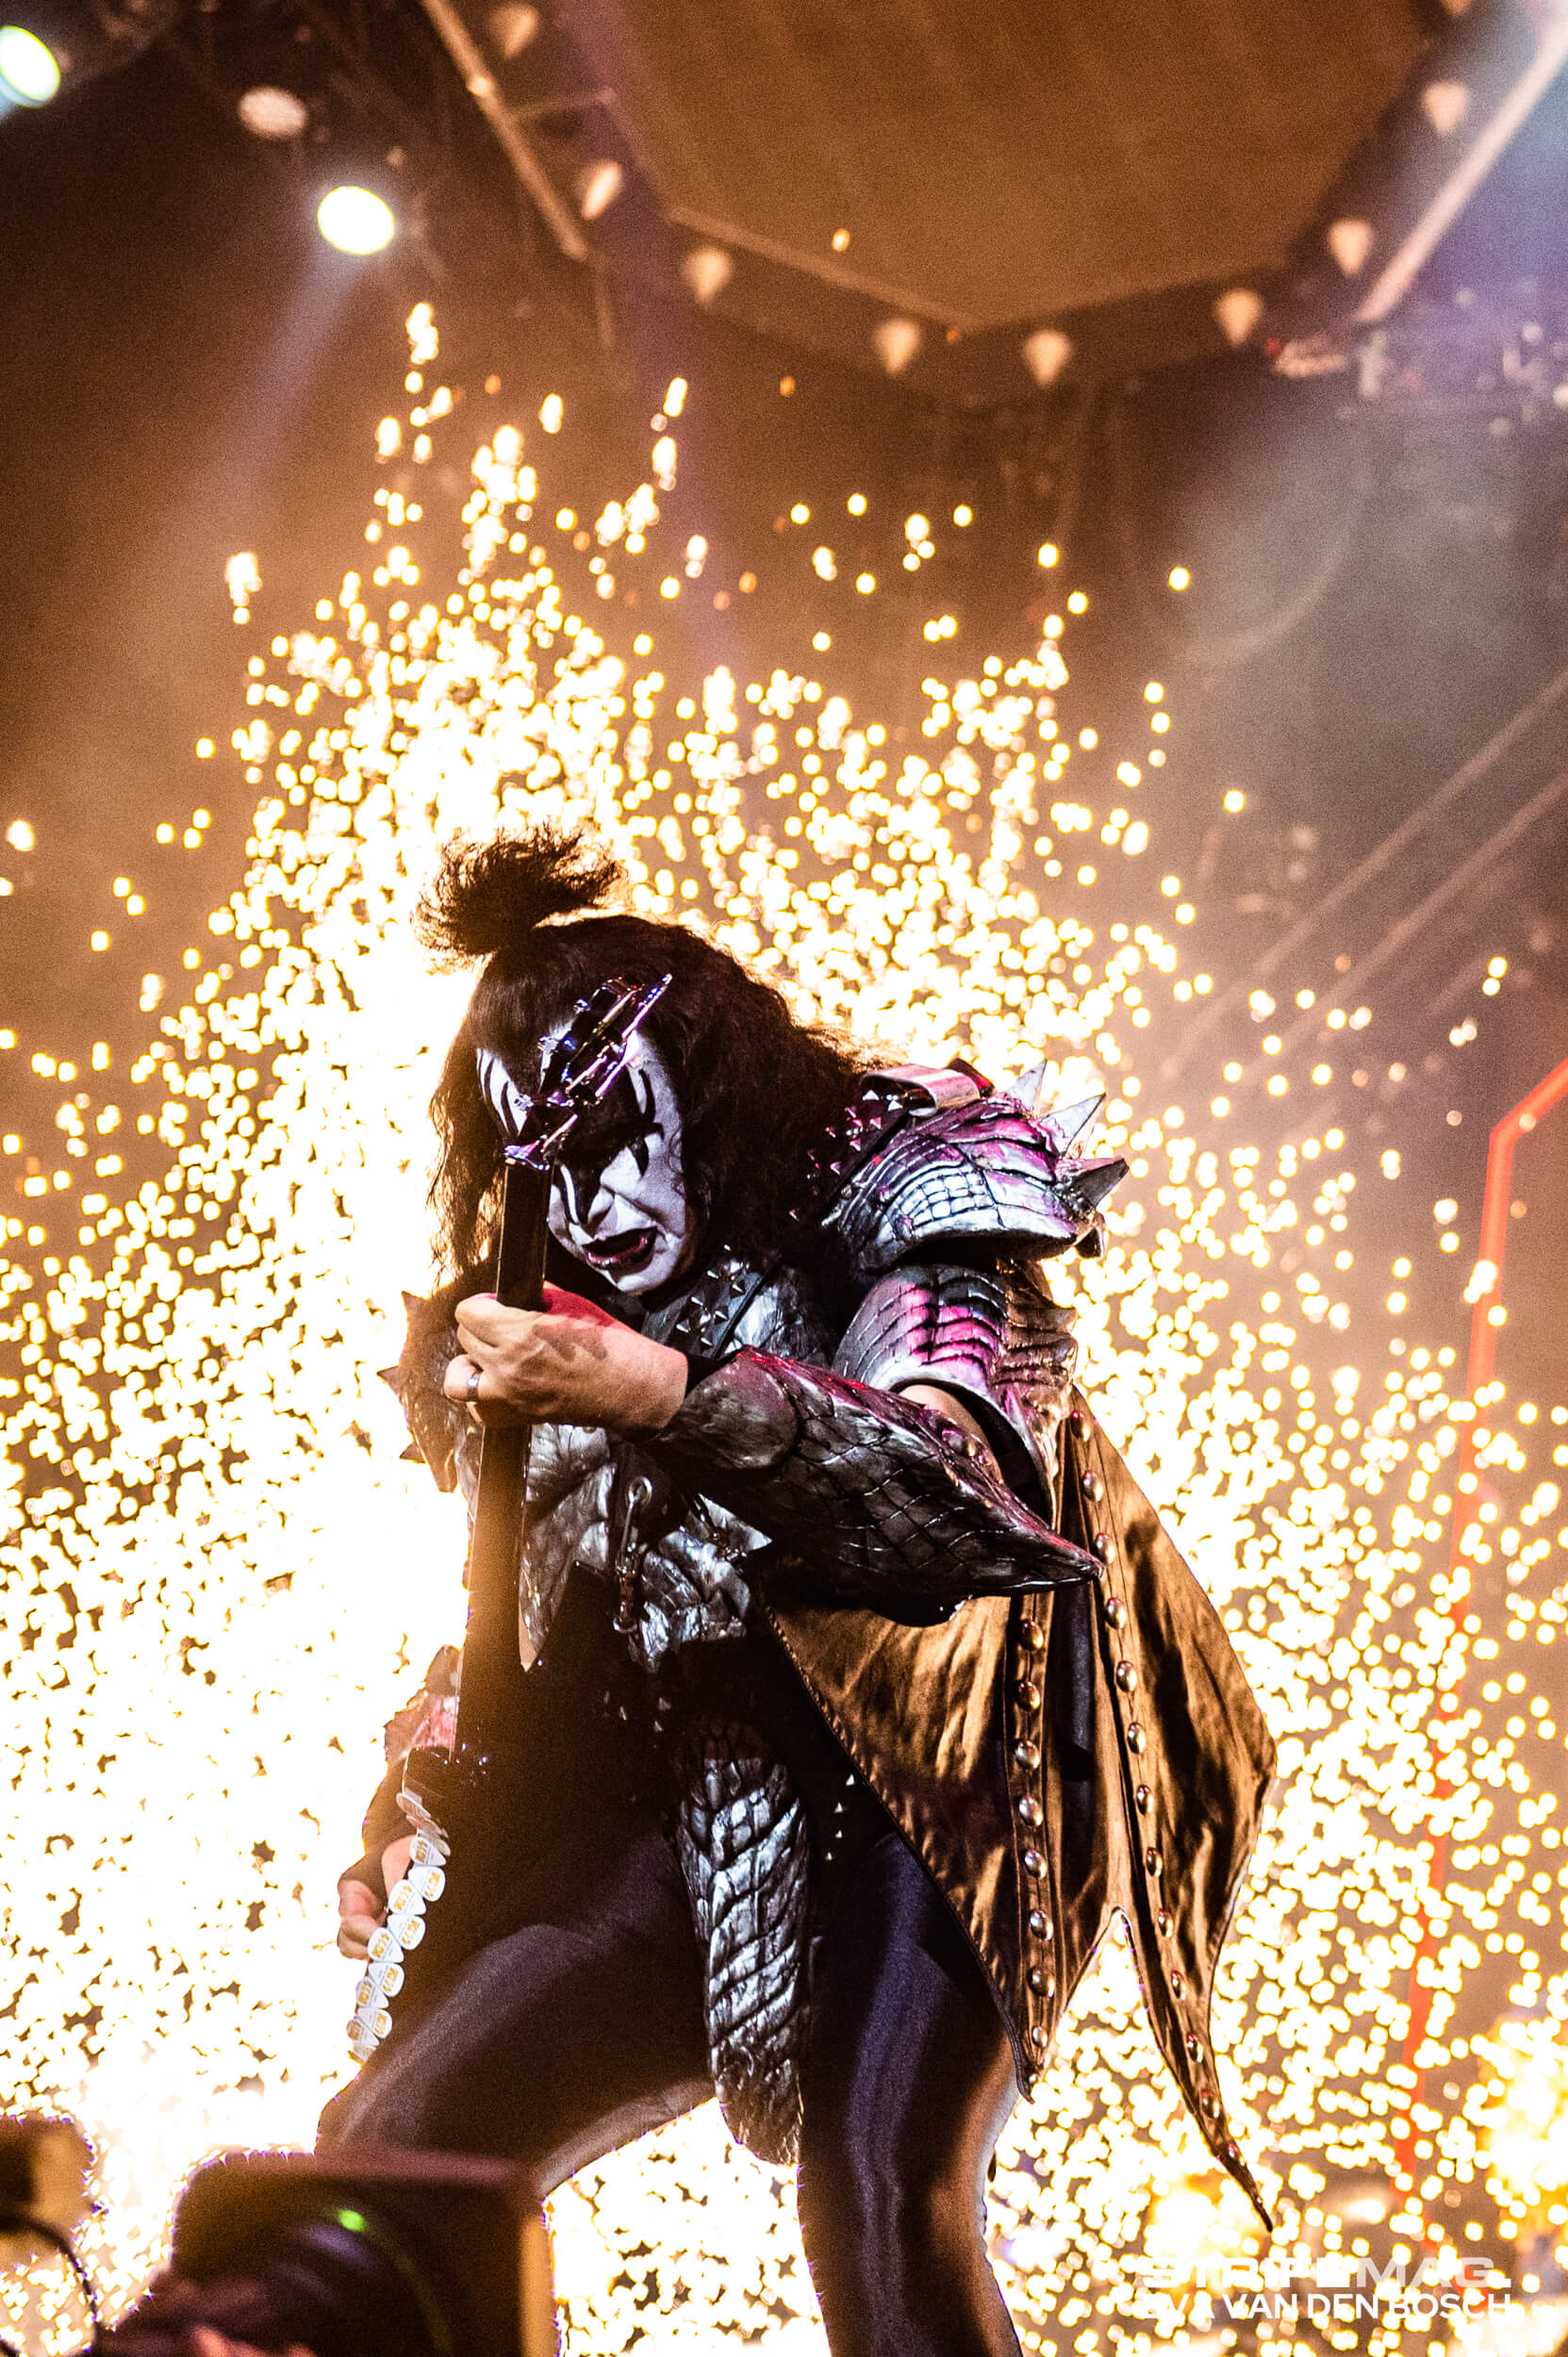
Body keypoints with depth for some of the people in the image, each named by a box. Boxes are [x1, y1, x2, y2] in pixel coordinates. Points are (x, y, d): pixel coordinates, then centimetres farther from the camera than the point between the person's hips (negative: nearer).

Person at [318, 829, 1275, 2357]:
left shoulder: (900, 1199, -10)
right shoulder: (556, 1320, 9)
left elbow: (970, 1494, -29)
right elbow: (531, 1616, 17)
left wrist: (671, 1396, -40)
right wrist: (424, 1789, 0)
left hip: (926, 1773, -6)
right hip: (694, 1801, 6)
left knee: (880, 2200, -27)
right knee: (395, 2141, -4)